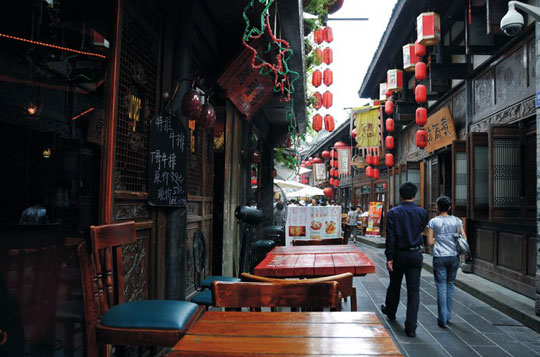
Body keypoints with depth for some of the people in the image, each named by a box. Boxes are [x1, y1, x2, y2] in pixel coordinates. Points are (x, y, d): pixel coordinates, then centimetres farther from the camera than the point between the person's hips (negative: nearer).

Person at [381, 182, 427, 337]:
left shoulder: (393, 213, -10)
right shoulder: (422, 213, -4)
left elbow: (390, 237, -12)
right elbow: (421, 230, 11)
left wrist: (389, 257, -10)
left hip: (399, 254, -1)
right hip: (415, 255, 1)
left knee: (394, 285, 19)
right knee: (414, 290, 3)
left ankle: (390, 311, 42)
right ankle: (411, 327, 2)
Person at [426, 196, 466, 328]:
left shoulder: (433, 222, -5)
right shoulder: (456, 221, 1)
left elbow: (430, 242, -6)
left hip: (439, 257, -3)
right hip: (454, 256, 3)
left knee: (441, 286, 2)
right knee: (450, 284, 17)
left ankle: (443, 319, 3)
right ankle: (448, 315, 26)